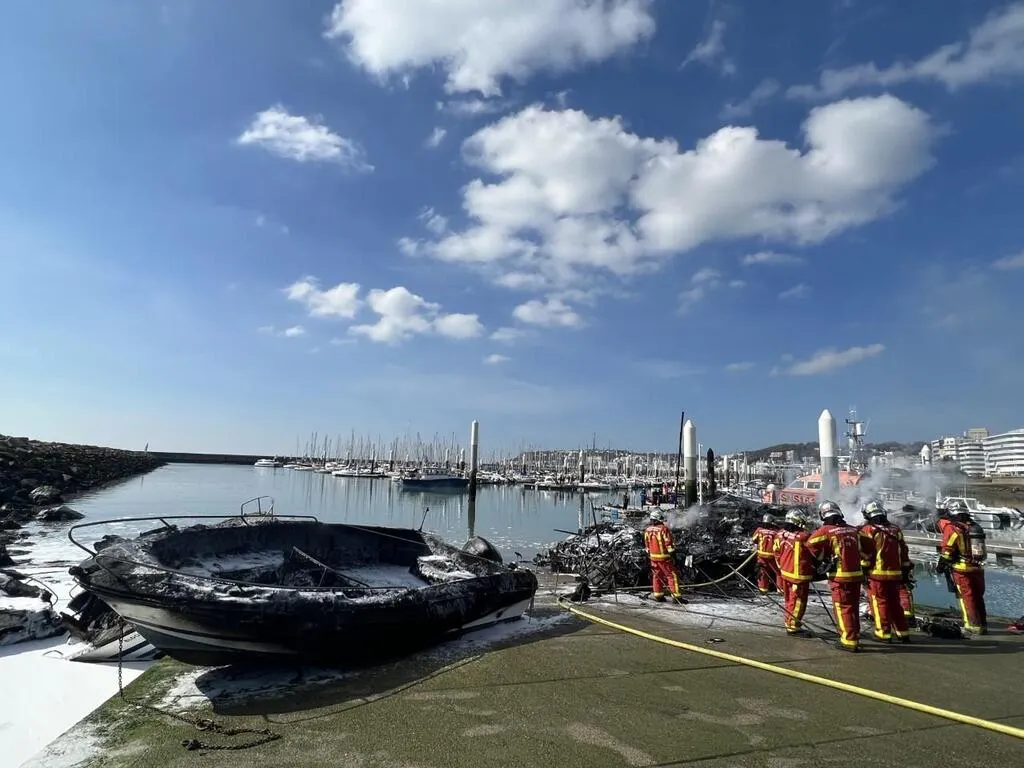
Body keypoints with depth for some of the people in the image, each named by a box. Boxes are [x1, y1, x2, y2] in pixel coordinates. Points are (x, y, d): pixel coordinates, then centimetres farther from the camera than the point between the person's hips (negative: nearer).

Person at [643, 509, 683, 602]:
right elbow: (669, 543, -13)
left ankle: (658, 595, 20)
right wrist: (672, 553, -5)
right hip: (664, 557, -6)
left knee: (657, 575, 16)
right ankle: (677, 596, -1)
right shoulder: (664, 528, -16)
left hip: (653, 556, 6)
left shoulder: (647, 530, 5)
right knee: (672, 575, 0)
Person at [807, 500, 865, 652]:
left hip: (840, 576, -6)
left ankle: (849, 641, 4)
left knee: (843, 608, 3)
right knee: (853, 607, 17)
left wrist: (822, 558, -5)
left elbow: (811, 543, -19)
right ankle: (854, 636, 29)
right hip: (856, 573, 6)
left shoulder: (826, 530, -12)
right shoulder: (853, 530, 6)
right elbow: (861, 550, 16)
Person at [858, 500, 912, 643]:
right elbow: (904, 552, 14)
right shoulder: (896, 530, 11)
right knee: (895, 603, 17)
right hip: (895, 574, 6)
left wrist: (863, 570, -5)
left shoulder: (868, 530, -8)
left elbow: (864, 553, -11)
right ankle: (903, 632, 22)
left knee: (880, 603, 3)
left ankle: (883, 634, 6)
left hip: (877, 574, -6)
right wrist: (906, 571, 20)